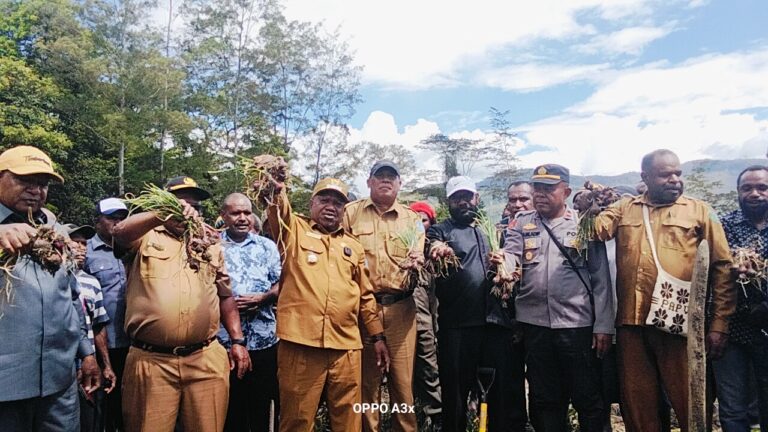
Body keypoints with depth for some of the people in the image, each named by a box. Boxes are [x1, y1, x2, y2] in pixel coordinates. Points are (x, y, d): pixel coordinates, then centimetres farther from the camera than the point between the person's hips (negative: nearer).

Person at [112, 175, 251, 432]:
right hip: (151, 361, -3)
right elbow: (119, 233, -18)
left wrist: (237, 340, 11)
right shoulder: (146, 237, 6)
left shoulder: (211, 244, 16)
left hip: (207, 360, 3)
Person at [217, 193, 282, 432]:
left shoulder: (267, 246, 8)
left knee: (264, 403, 9)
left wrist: (262, 298, -12)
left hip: (264, 340, 1)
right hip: (223, 339, -1)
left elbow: (281, 285, 6)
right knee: (229, 406, 10)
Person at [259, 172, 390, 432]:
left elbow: (366, 296, 19)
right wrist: (275, 188, -36)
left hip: (346, 347, 3)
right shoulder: (294, 230, 8)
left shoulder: (353, 246, 17)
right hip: (300, 344, -3)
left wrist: (378, 336, 15)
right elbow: (278, 210, -15)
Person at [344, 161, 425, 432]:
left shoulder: (411, 219, 12)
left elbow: (419, 258, 6)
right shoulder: (350, 213, 6)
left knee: (403, 379, 3)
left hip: (401, 308, 1)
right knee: (367, 379, 9)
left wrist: (416, 263, -17)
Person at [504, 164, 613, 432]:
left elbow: (600, 278, 1)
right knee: (544, 399, 14)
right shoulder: (521, 224, 8)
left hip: (578, 324, -2)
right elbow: (510, 256, -6)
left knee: (588, 399, 8)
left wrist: (603, 325, -4)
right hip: (534, 324, 2)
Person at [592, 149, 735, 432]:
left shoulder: (700, 211, 5)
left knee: (691, 405, 9)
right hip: (632, 324, 2)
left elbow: (722, 268, 2)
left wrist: (719, 324, -3)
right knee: (636, 405, 13)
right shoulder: (624, 209, 12)